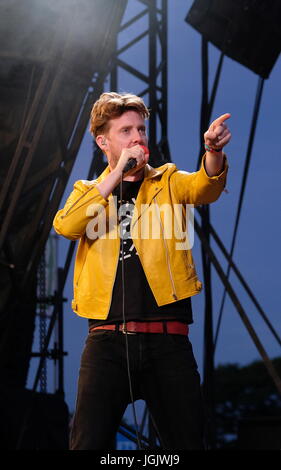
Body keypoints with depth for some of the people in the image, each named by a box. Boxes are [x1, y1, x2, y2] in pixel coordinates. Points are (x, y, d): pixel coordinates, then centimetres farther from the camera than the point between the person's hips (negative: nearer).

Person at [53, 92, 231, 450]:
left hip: (167, 338, 0)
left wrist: (214, 152, -30)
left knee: (187, 441, 1)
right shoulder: (88, 191, 16)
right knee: (89, 443, -7)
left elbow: (204, 187, -9)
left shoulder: (167, 182, 14)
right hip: (107, 339, 0)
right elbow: (66, 227, -6)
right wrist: (118, 173, -8)